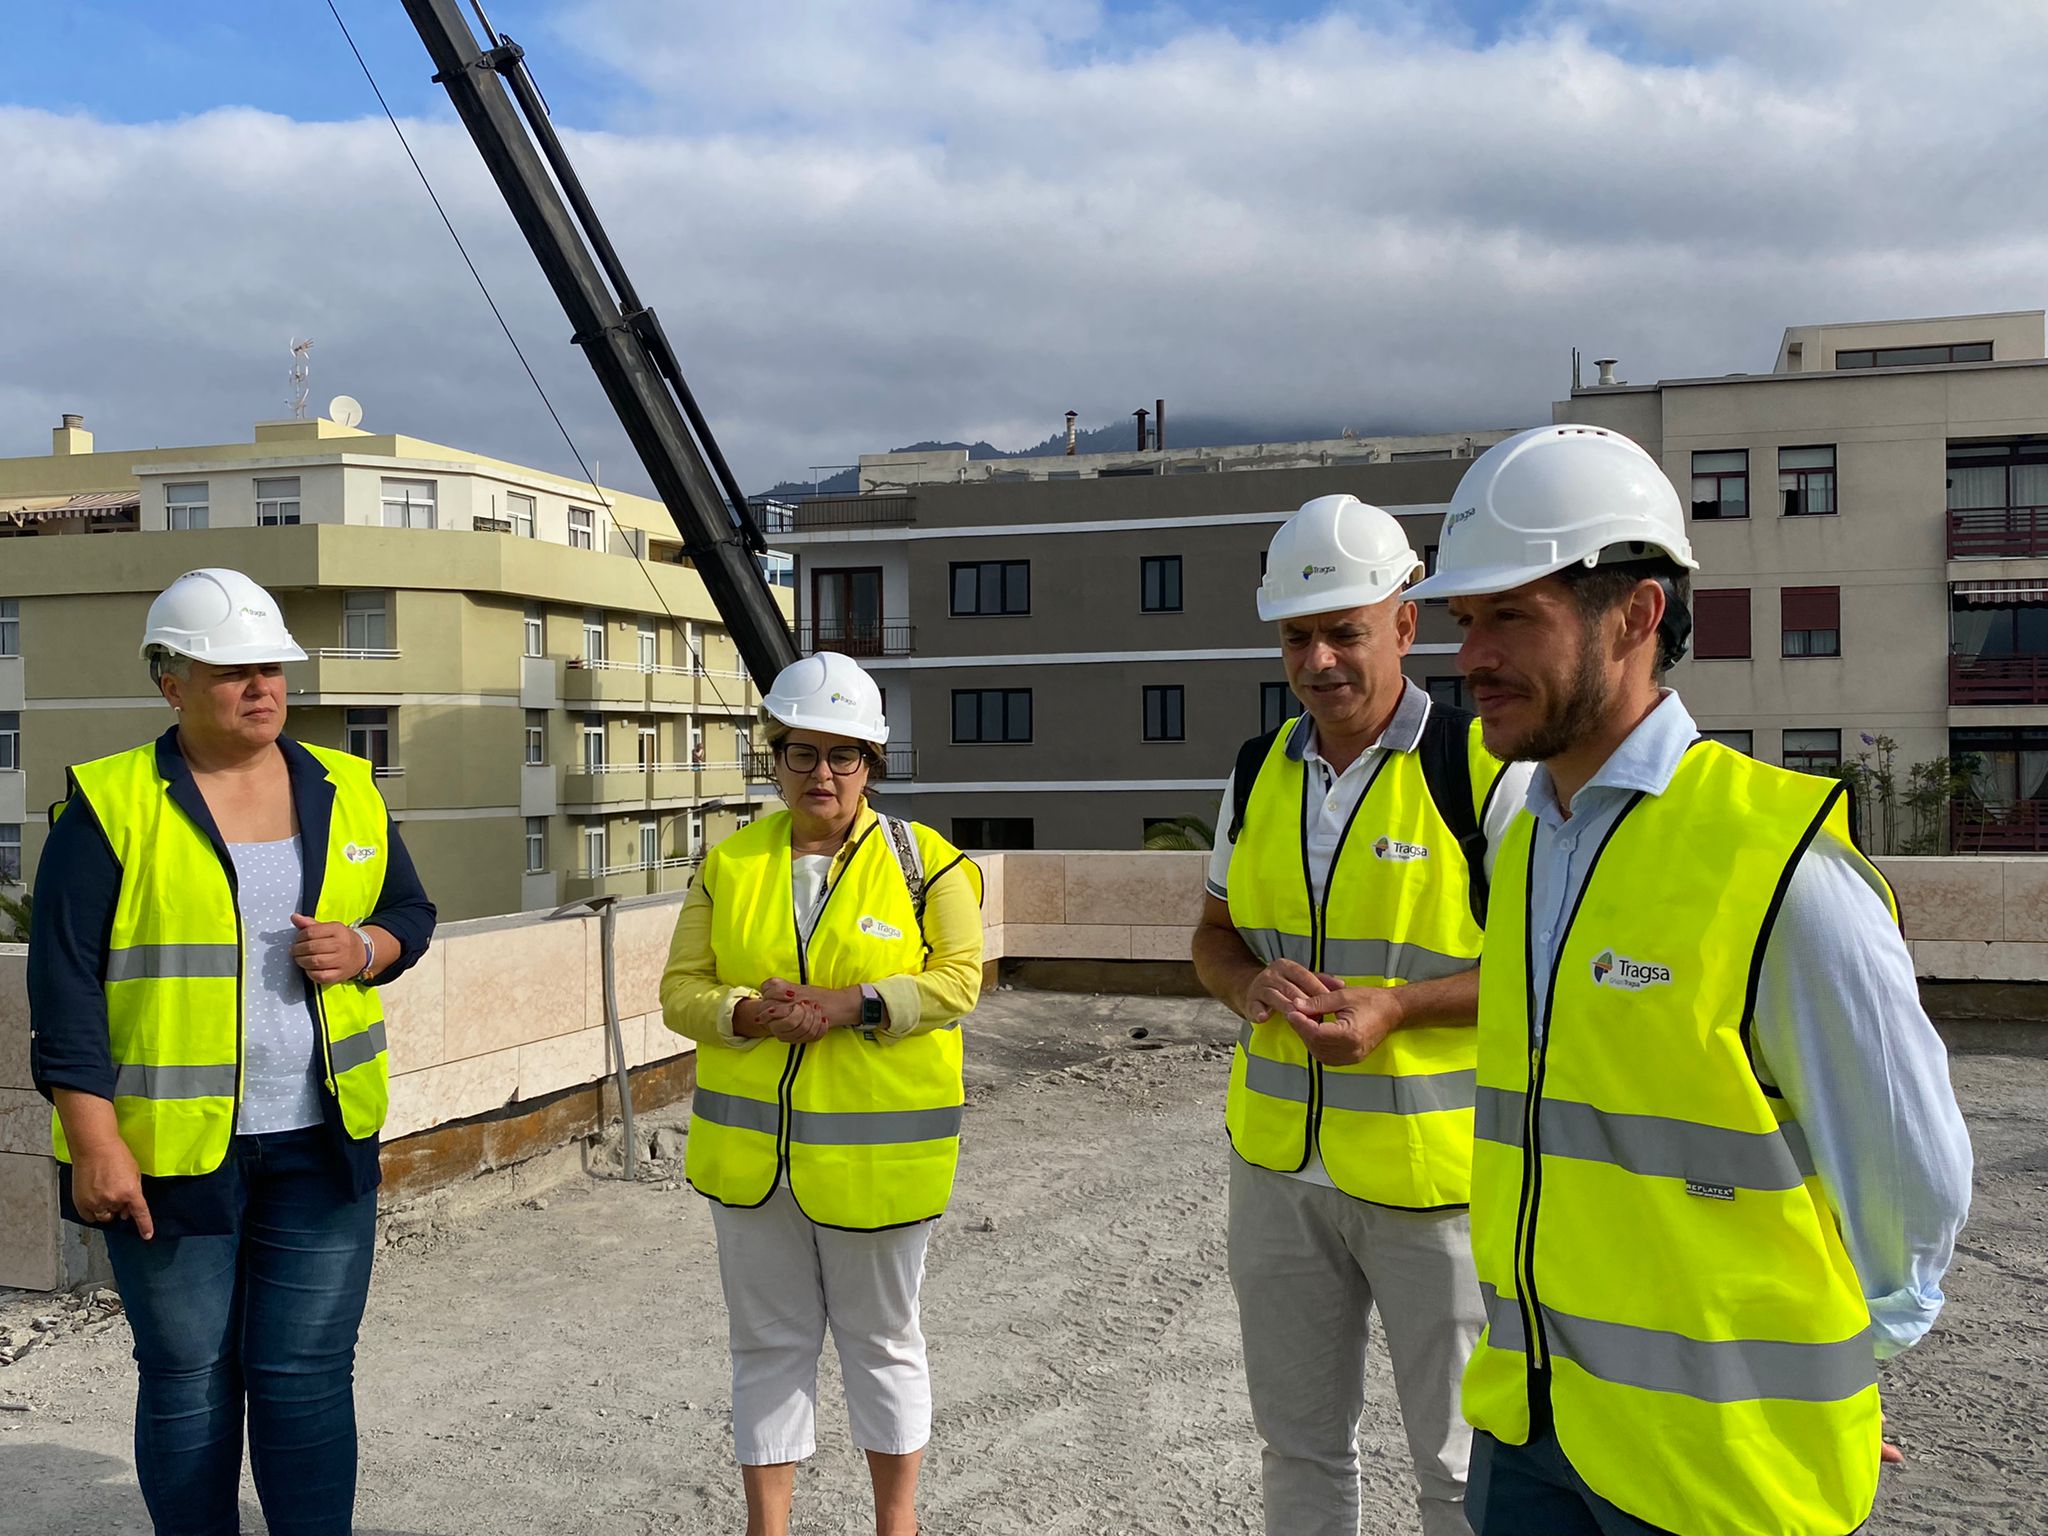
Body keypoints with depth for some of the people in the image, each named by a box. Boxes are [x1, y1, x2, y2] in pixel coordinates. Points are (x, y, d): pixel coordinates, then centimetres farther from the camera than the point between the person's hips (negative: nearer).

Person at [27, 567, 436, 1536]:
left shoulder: (345, 791, 6)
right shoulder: (110, 804, -6)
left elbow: (410, 911, 16)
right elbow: (64, 977, -8)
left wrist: (363, 949, -7)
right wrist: (95, 1142, -13)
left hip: (320, 1145, 3)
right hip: (170, 1149, -2)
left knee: (307, 1375, 6)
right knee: (188, 1378, 10)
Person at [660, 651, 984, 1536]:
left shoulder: (923, 861, -4)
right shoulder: (730, 865, 4)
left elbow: (958, 978, -10)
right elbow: (681, 990, 3)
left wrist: (852, 1006, -23)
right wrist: (749, 1013, -18)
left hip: (875, 1148, -2)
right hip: (751, 1148, 3)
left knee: (881, 1339, 13)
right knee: (768, 1343, 13)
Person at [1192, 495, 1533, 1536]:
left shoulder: (1485, 770, -12)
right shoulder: (1259, 773, 5)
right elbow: (1215, 936, 14)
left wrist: (1396, 1008, -23)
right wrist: (1249, 984, -9)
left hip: (1435, 1171, -5)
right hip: (1278, 1165, 5)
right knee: (1299, 1445, 20)